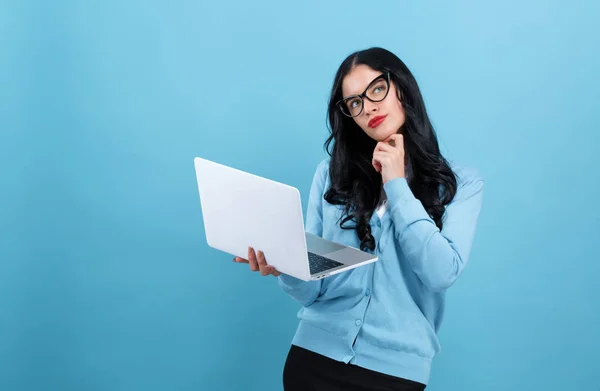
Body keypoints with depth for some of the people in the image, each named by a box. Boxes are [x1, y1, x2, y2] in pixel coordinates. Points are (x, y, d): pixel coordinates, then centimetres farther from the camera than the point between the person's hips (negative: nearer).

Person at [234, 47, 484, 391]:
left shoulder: (461, 182, -1)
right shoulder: (333, 172, 4)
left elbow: (443, 273, -16)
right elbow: (312, 288, 2)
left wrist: (396, 185, -11)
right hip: (314, 356, 2)